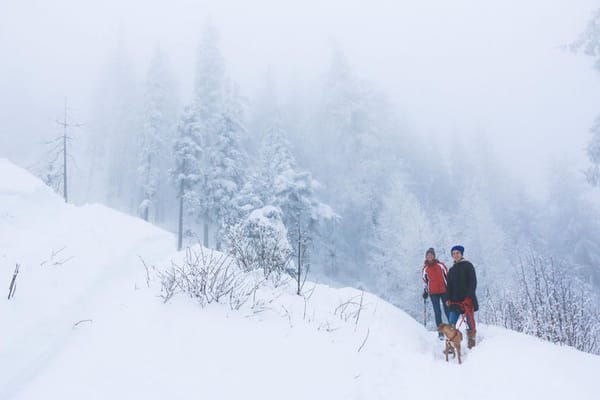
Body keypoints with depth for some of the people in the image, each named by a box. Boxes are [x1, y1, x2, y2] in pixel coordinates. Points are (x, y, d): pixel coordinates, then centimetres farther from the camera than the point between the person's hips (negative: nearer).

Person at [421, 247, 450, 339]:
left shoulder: (440, 265, 2)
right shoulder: (425, 268, 6)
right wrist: (425, 292, 12)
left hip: (444, 291, 0)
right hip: (433, 293, 0)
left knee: (448, 310, 4)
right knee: (437, 312, -1)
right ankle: (441, 332, 2)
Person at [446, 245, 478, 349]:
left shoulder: (468, 266, 2)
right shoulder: (452, 270, 18)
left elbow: (473, 282, -6)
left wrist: (469, 296, -15)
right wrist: (449, 298, 6)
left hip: (467, 299, -5)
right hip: (455, 300, 5)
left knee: (470, 323, -2)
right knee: (451, 324, -3)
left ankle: (471, 347, 5)